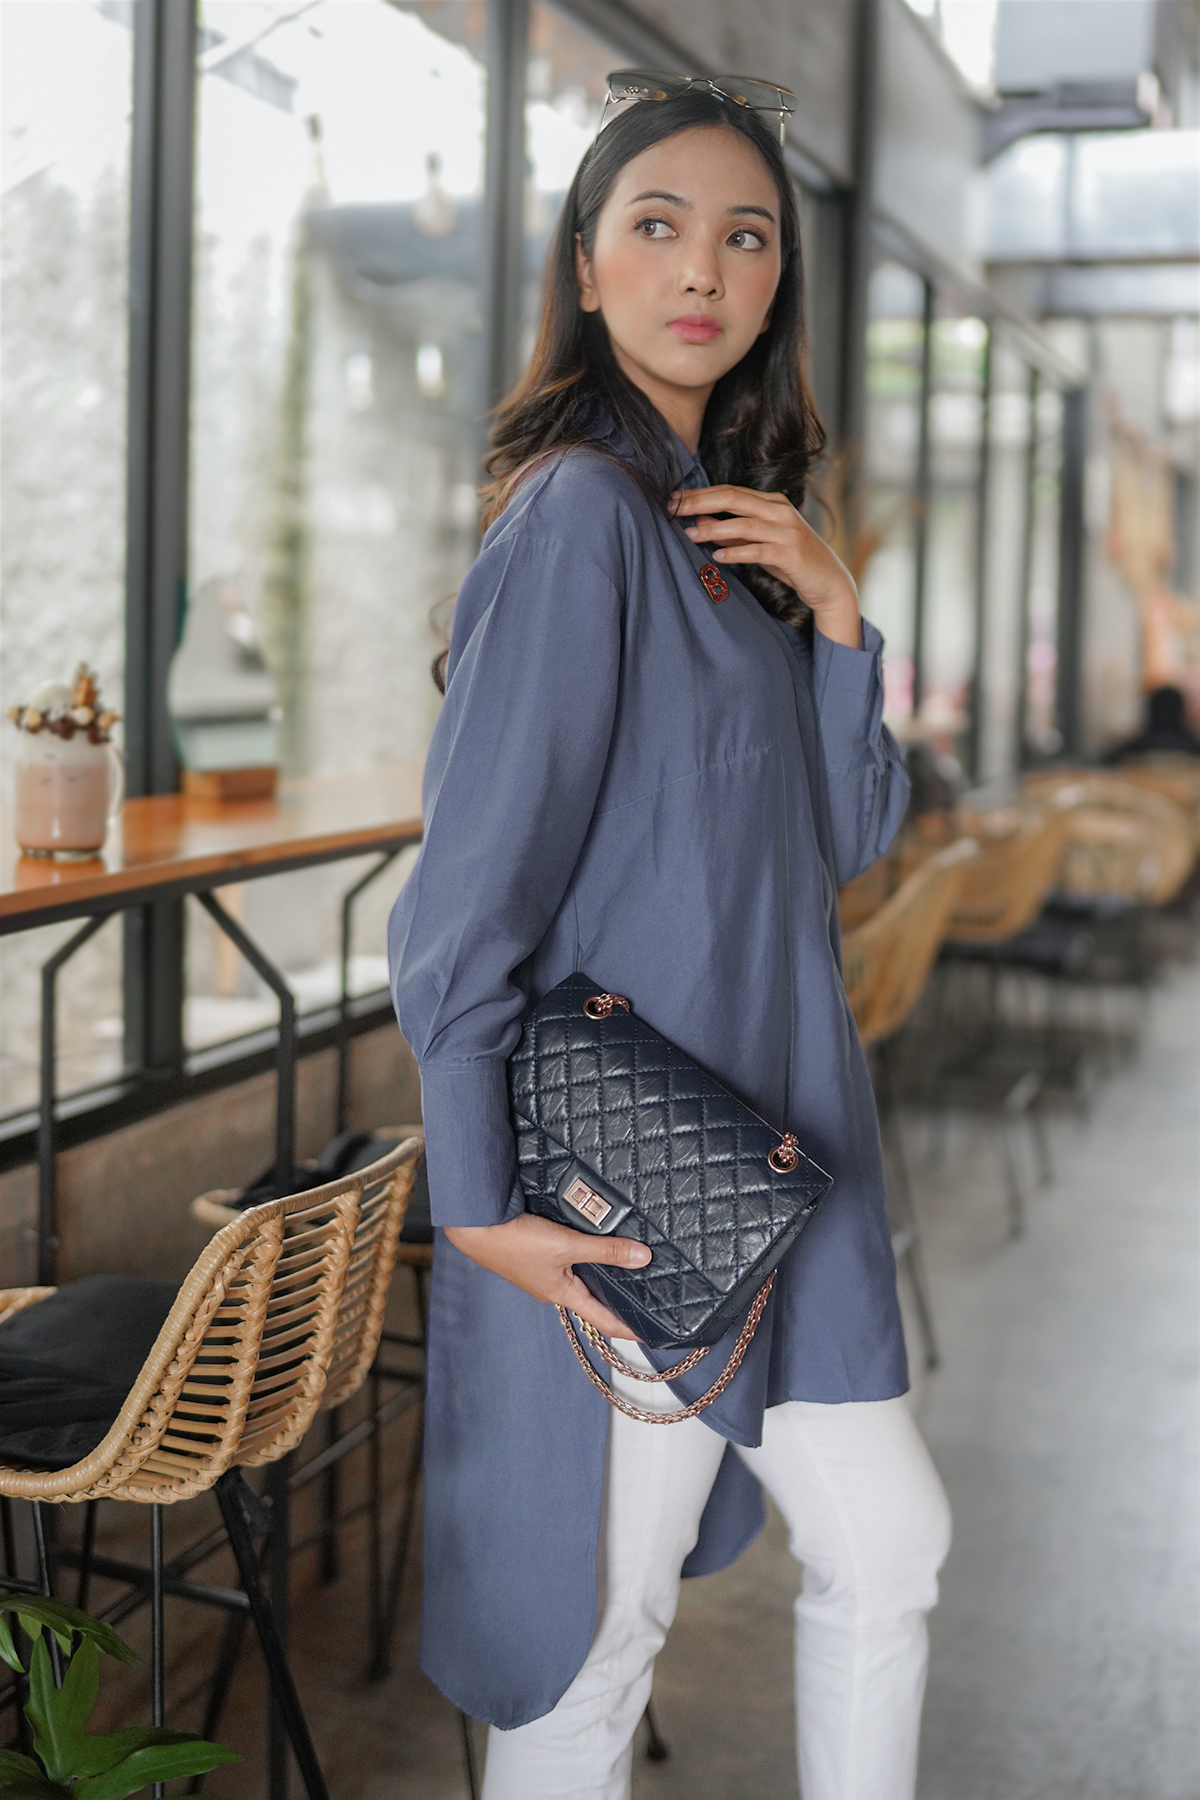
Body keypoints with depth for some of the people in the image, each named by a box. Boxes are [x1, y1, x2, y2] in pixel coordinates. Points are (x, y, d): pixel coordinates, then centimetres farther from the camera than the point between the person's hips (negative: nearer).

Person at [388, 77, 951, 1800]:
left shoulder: (731, 520, 11)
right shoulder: (580, 510, -16)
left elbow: (845, 839, 8)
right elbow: (471, 880, -20)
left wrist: (834, 615, -7)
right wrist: (477, 1202, -20)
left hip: (773, 1141, 9)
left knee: (887, 1547, 17)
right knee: (596, 1629, 6)